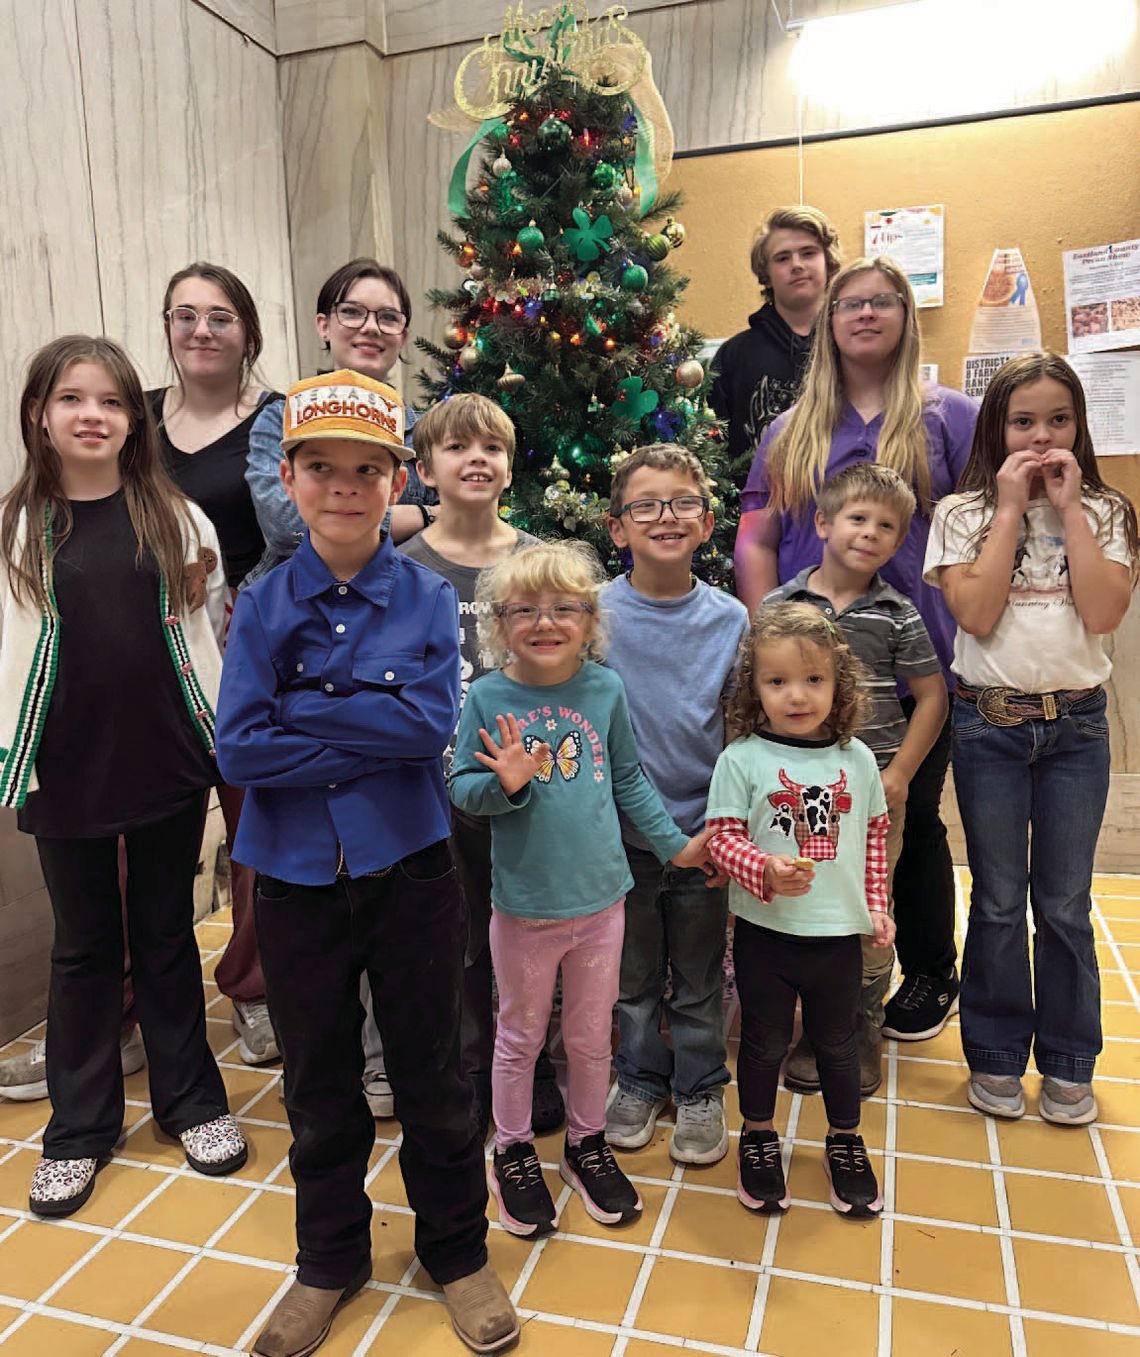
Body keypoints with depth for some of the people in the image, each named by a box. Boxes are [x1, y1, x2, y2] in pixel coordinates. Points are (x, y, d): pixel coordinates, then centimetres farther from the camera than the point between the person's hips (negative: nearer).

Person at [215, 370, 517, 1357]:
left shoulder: (427, 599, -5)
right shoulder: (264, 605, -3)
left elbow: (433, 722, -18)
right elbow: (239, 748, -13)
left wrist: (304, 707, -16)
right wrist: (375, 736, -17)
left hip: (409, 874, -1)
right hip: (296, 880, 2)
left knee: (432, 1077, 14)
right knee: (319, 1088, 19)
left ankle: (458, 1253, 38)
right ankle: (331, 1262, 42)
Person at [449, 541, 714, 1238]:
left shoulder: (606, 688, -5)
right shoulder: (488, 697, -11)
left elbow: (630, 779, 6)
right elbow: (462, 789, -8)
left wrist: (675, 841, 8)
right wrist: (506, 783, -28)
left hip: (600, 897, 2)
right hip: (524, 905, -2)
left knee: (592, 1035, 19)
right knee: (521, 1036, 17)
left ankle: (587, 1142, 42)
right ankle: (514, 1150, 39)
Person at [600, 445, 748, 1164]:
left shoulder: (731, 619, -4)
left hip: (704, 832, 1)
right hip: (623, 832, 0)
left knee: (700, 980, 15)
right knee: (633, 976, 17)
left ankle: (701, 1090, 37)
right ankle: (640, 1080, 39)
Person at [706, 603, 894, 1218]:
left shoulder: (856, 758, -2)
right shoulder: (741, 759, -12)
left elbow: (874, 835, 8)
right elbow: (721, 836, -13)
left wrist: (876, 904, 6)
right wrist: (765, 872, -29)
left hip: (839, 934, 3)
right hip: (765, 933, -2)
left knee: (837, 1044, 20)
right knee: (765, 1043, 16)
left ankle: (845, 1141, 42)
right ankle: (758, 1137, 40)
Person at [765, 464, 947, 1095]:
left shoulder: (898, 615, -1)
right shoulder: (779, 606, -1)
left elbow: (931, 696, 4)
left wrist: (899, 774, -3)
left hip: (875, 788, 0)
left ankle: (863, 1032, 28)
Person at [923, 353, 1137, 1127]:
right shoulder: (963, 513, 0)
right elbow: (977, 615, -14)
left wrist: (1067, 507, -10)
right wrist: (1011, 508, -11)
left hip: (1077, 723, 1)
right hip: (990, 722, -1)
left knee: (1065, 904, 10)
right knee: (999, 904, 8)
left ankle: (1069, 1063, 27)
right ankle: (997, 1057, 25)